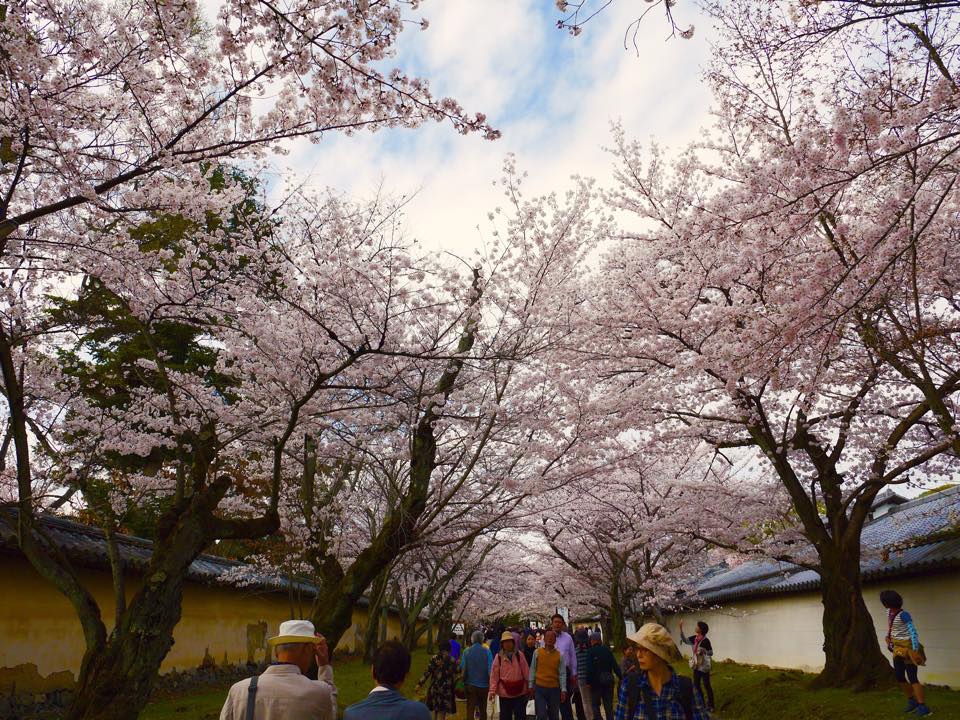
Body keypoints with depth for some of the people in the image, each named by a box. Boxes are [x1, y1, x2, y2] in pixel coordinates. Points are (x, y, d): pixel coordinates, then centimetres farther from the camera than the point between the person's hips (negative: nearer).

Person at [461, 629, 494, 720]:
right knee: (483, 709, 17)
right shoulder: (487, 651, -10)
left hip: (470, 684, 0)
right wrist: (491, 683, -1)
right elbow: (490, 669, -12)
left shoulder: (466, 651, -7)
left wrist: (464, 681, 5)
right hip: (484, 685, 0)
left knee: (470, 709, 4)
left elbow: (462, 668, -6)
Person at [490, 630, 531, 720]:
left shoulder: (519, 655, -2)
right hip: (504, 692, 0)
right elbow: (494, 675, -3)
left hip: (520, 692, 0)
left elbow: (526, 672, 0)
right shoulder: (498, 657, -3)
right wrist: (492, 690, -8)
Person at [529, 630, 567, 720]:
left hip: (554, 689, 1)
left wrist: (563, 690, -4)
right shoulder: (537, 652, -2)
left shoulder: (559, 655, -1)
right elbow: (533, 670, 3)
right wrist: (531, 685, 3)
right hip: (539, 688, -1)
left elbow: (562, 674, 0)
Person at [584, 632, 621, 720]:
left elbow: (589, 668, -15)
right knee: (608, 705, 15)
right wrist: (620, 677, 5)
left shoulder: (590, 651, -10)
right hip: (608, 680, 4)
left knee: (595, 704, 9)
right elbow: (615, 665, -1)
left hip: (596, 681, -4)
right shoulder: (607, 650, 1)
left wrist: (587, 680, -8)